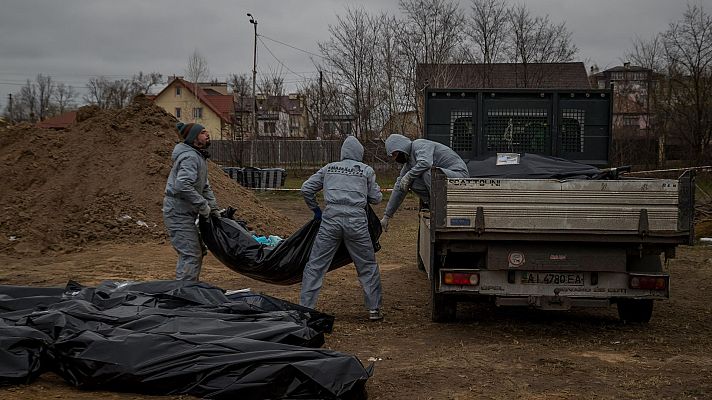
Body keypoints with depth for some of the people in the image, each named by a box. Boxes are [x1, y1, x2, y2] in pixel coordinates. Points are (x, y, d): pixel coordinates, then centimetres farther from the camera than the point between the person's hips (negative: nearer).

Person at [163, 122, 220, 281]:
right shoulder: (190, 157, -19)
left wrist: (214, 208, 14)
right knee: (191, 255, -11)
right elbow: (182, 185, -32)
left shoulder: (200, 157, 16)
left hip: (186, 214, 11)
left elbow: (205, 186, 22)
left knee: (198, 251, 18)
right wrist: (203, 205, -24)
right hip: (178, 213, -11)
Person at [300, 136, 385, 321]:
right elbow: (376, 198, 11)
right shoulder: (366, 170, 10)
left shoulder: (329, 168, 16)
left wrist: (315, 209, 25)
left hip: (331, 219, 1)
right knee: (368, 266, 12)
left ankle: (305, 307, 4)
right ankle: (374, 309, 15)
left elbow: (306, 189, 13)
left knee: (315, 265, 6)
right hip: (356, 220, -1)